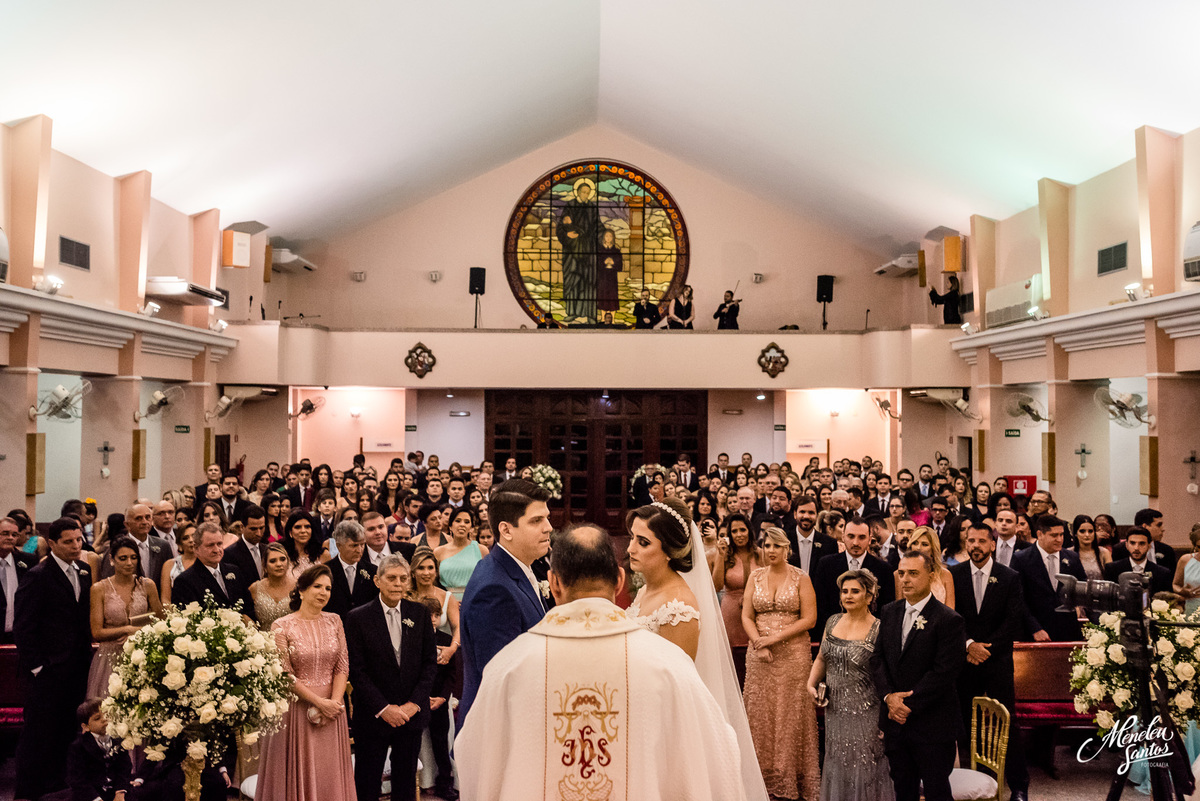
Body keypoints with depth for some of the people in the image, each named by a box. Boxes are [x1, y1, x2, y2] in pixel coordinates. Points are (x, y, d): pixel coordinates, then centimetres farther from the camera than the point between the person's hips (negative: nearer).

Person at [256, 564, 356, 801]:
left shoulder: (334, 621, 5)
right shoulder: (281, 626, -7)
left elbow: (343, 667, 2)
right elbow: (285, 675, -10)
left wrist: (334, 702, -11)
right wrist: (319, 702, -13)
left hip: (331, 708, 3)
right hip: (297, 709, -3)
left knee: (330, 774, 10)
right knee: (300, 774, 6)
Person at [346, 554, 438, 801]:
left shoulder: (420, 613, 1)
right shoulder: (358, 618, -7)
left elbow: (430, 661, 2)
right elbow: (356, 670, -9)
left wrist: (415, 703, -7)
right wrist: (383, 708, -13)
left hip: (411, 714, 2)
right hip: (373, 715, -2)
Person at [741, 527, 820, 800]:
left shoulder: (800, 578, -2)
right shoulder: (755, 576, 7)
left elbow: (809, 619, -7)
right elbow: (746, 616, 6)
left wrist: (775, 638, -13)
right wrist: (758, 642, -11)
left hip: (793, 654, -3)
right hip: (759, 654, 3)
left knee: (791, 713, 1)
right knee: (760, 713, 5)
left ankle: (791, 778, 14)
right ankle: (766, 775, 16)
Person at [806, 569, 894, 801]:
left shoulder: (878, 630, -12)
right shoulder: (832, 622, 4)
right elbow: (821, 658, 16)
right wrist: (811, 684, 2)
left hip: (865, 713, -5)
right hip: (835, 710, 5)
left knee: (864, 767, 4)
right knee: (837, 765, 16)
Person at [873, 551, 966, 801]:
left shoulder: (948, 620, -13)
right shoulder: (889, 612, 7)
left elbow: (944, 672, -17)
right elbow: (879, 659, 6)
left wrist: (909, 704, -16)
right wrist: (889, 696, -10)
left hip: (933, 726, -5)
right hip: (896, 720, 5)